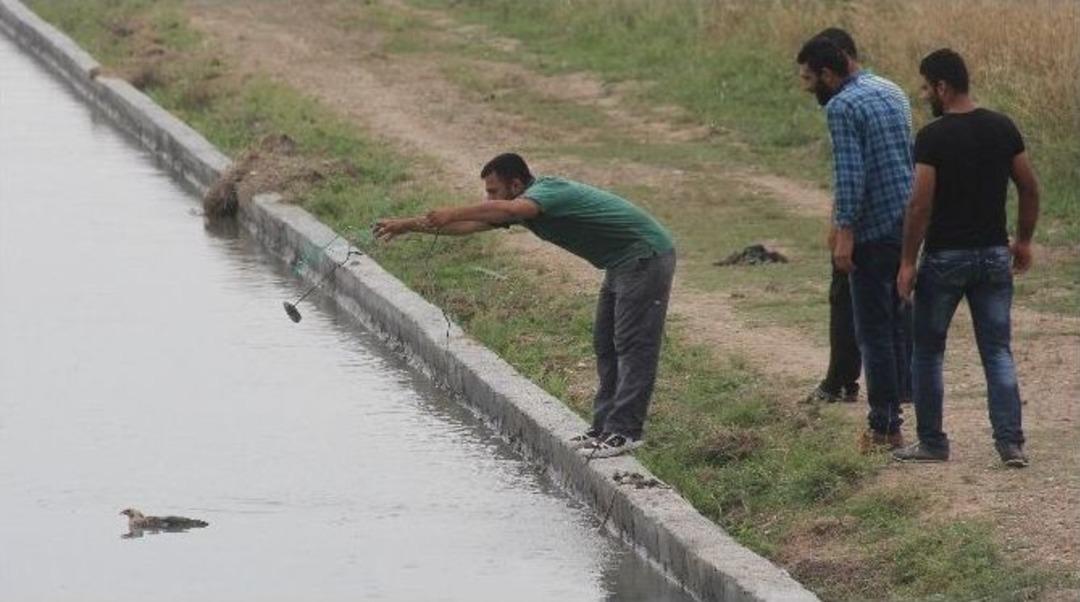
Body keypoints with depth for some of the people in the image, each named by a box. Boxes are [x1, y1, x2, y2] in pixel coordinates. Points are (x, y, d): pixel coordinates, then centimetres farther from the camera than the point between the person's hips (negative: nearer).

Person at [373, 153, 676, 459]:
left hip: (646, 256, -10)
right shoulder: (525, 204, 6)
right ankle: (604, 425, 15)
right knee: (606, 344, 12)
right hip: (622, 262, 10)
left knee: (633, 345, -11)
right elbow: (471, 224, 10)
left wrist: (453, 214, -50)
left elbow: (506, 210, -44)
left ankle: (624, 432, -12)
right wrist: (407, 225, 8)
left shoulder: (547, 191, -23)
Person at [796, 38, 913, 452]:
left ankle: (882, 428, -1)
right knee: (898, 325, 13)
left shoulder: (841, 108, -12)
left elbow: (850, 173, -20)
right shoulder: (888, 95, 15)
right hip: (908, 225, 8)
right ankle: (893, 419, 16)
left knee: (874, 332, -2)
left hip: (873, 232, -8)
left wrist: (845, 233, -20)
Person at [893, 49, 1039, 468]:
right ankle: (1011, 443, -5)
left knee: (928, 351, 11)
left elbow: (921, 205, -17)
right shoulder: (1003, 128, 2)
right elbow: (1030, 189, 7)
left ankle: (932, 442, 15)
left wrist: (908, 263, -9)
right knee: (997, 351, 7)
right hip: (994, 256, 4)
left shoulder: (933, 138, -15)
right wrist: (1023, 240, 19)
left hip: (945, 258, -4)